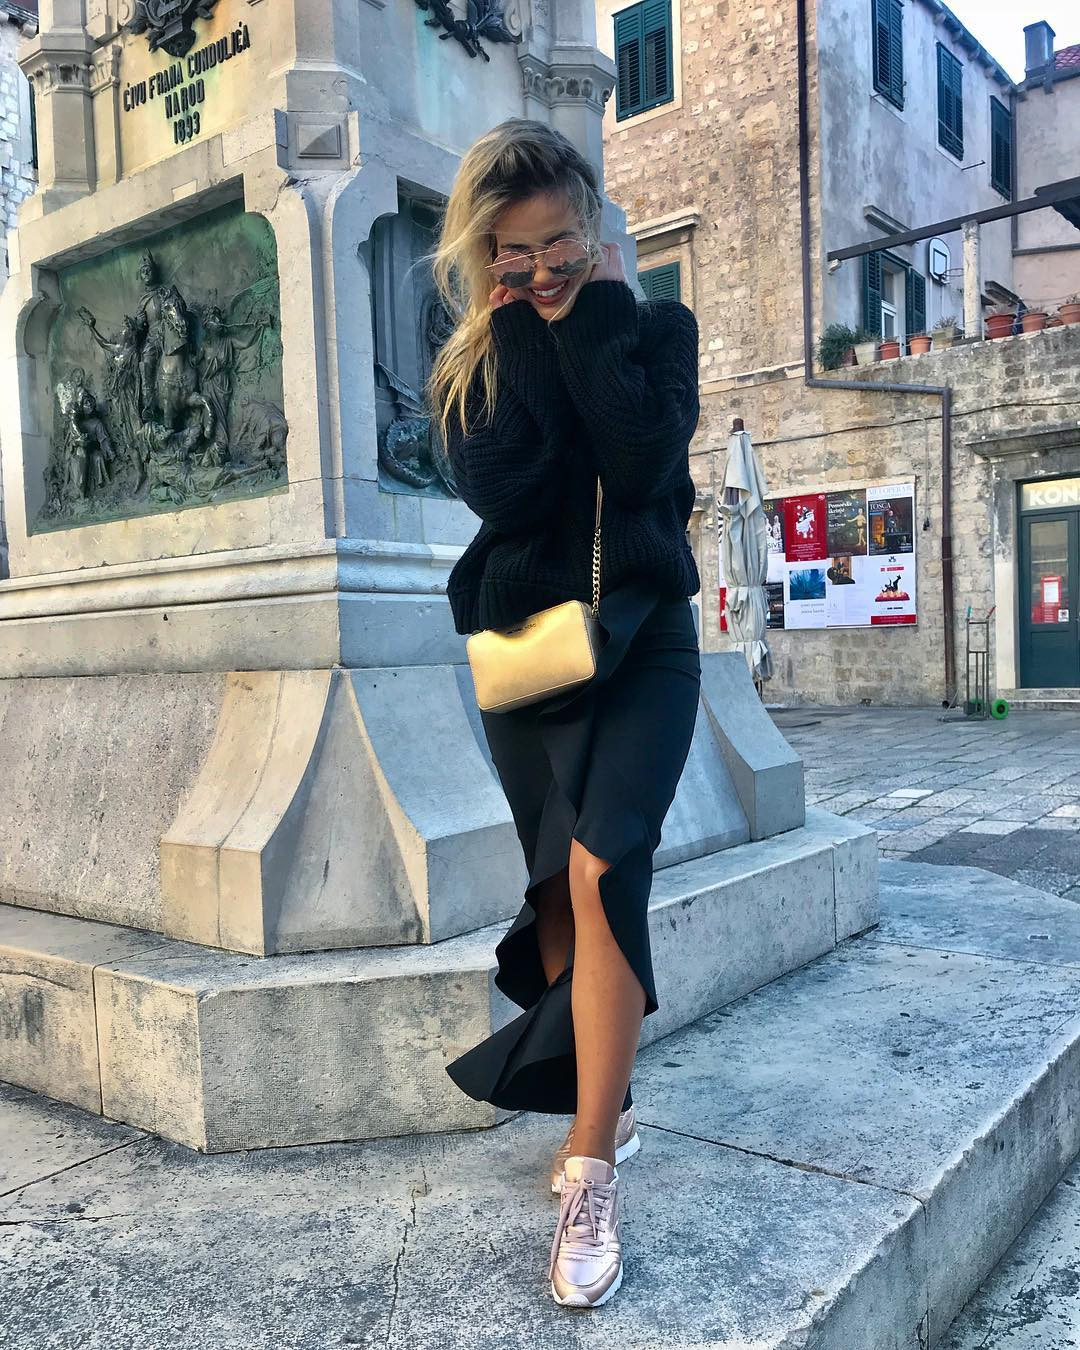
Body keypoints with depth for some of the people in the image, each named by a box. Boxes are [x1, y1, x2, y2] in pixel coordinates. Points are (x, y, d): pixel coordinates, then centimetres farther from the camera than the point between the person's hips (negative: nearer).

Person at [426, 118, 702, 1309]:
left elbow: (642, 463, -15)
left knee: (599, 872, -20)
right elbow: (500, 489, -11)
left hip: (642, 639, -3)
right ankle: (608, 1107, 30)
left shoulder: (653, 326, 4)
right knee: (562, 890, 9)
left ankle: (591, 1173, -12)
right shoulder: (472, 361, 8)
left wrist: (586, 327, -9)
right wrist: (535, 341, -9)